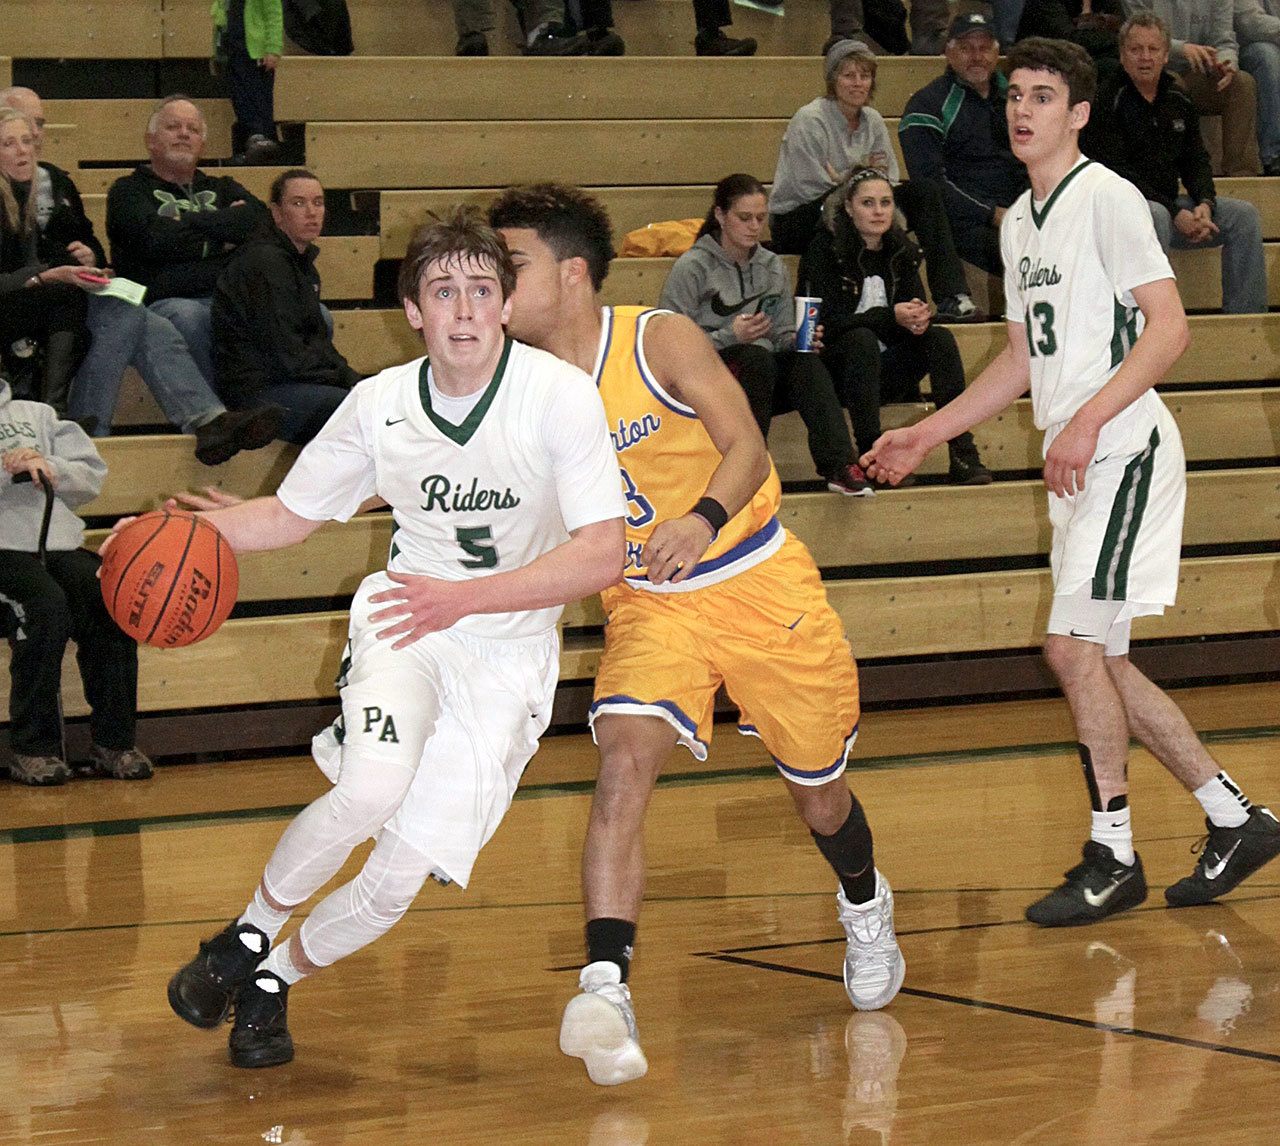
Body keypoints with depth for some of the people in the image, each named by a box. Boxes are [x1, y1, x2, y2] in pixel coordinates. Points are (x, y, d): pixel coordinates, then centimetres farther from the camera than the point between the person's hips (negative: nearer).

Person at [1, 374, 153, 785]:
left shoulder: (36, 415, 26)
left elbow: (92, 477, 17)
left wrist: (49, 468, -2)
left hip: (60, 546, 4)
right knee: (45, 606, -34)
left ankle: (113, 743, -17)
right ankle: (33, 748, -26)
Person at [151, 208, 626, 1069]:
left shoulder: (561, 396, -17)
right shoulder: (380, 404, -6)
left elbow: (604, 554, -23)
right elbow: (290, 515, 9)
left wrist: (466, 596, -32)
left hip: (510, 652, -1)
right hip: (407, 624, 1)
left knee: (398, 880, -8)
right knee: (372, 790, -31)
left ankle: (276, 980, 23)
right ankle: (248, 936, -5)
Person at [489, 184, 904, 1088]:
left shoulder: (660, 341, -18)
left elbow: (747, 449, -23)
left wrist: (703, 519, -43)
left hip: (761, 584, -2)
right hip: (650, 603, 2)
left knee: (820, 796, 13)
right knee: (625, 759, -27)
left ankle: (865, 906, 49)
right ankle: (606, 989, -35)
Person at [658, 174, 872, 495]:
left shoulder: (773, 267, 16)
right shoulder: (692, 267, -2)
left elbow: (782, 336, 18)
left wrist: (800, 340, -7)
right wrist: (730, 336, -21)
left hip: (765, 374, 5)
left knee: (805, 360, -28)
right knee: (755, 357, -37)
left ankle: (839, 465, -40)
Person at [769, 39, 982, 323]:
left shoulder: (873, 121, 8)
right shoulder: (809, 121, -13)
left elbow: (890, 183, 5)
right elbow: (811, 189, -17)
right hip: (794, 222, -7)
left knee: (923, 190, -11)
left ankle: (952, 296, -23)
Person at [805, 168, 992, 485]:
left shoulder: (902, 250, 9)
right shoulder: (825, 248, -7)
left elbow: (918, 305, 4)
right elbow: (830, 320, -16)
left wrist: (919, 317, -22)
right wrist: (891, 316, -27)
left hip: (885, 371, 5)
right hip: (838, 372, -5)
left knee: (940, 337, -19)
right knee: (863, 339, -34)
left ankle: (963, 456, -30)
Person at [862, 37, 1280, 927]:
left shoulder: (1107, 199, -9)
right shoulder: (1020, 221, 17)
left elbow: (1169, 328, -17)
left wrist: (1089, 419, -26)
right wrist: (925, 435, 21)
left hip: (1126, 452, -9)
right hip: (1079, 465, 9)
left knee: (1074, 645, -12)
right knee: (1096, 658, 9)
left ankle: (1114, 858, -2)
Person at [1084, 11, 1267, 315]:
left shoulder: (1178, 99, 12)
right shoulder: (1106, 100, -10)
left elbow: (1196, 160, 15)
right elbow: (1114, 174, -16)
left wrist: (1205, 204, -8)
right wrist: (1176, 214, -21)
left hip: (1170, 203, 7)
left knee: (1244, 215, -6)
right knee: (1156, 217, -39)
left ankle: (1246, 319, -7)